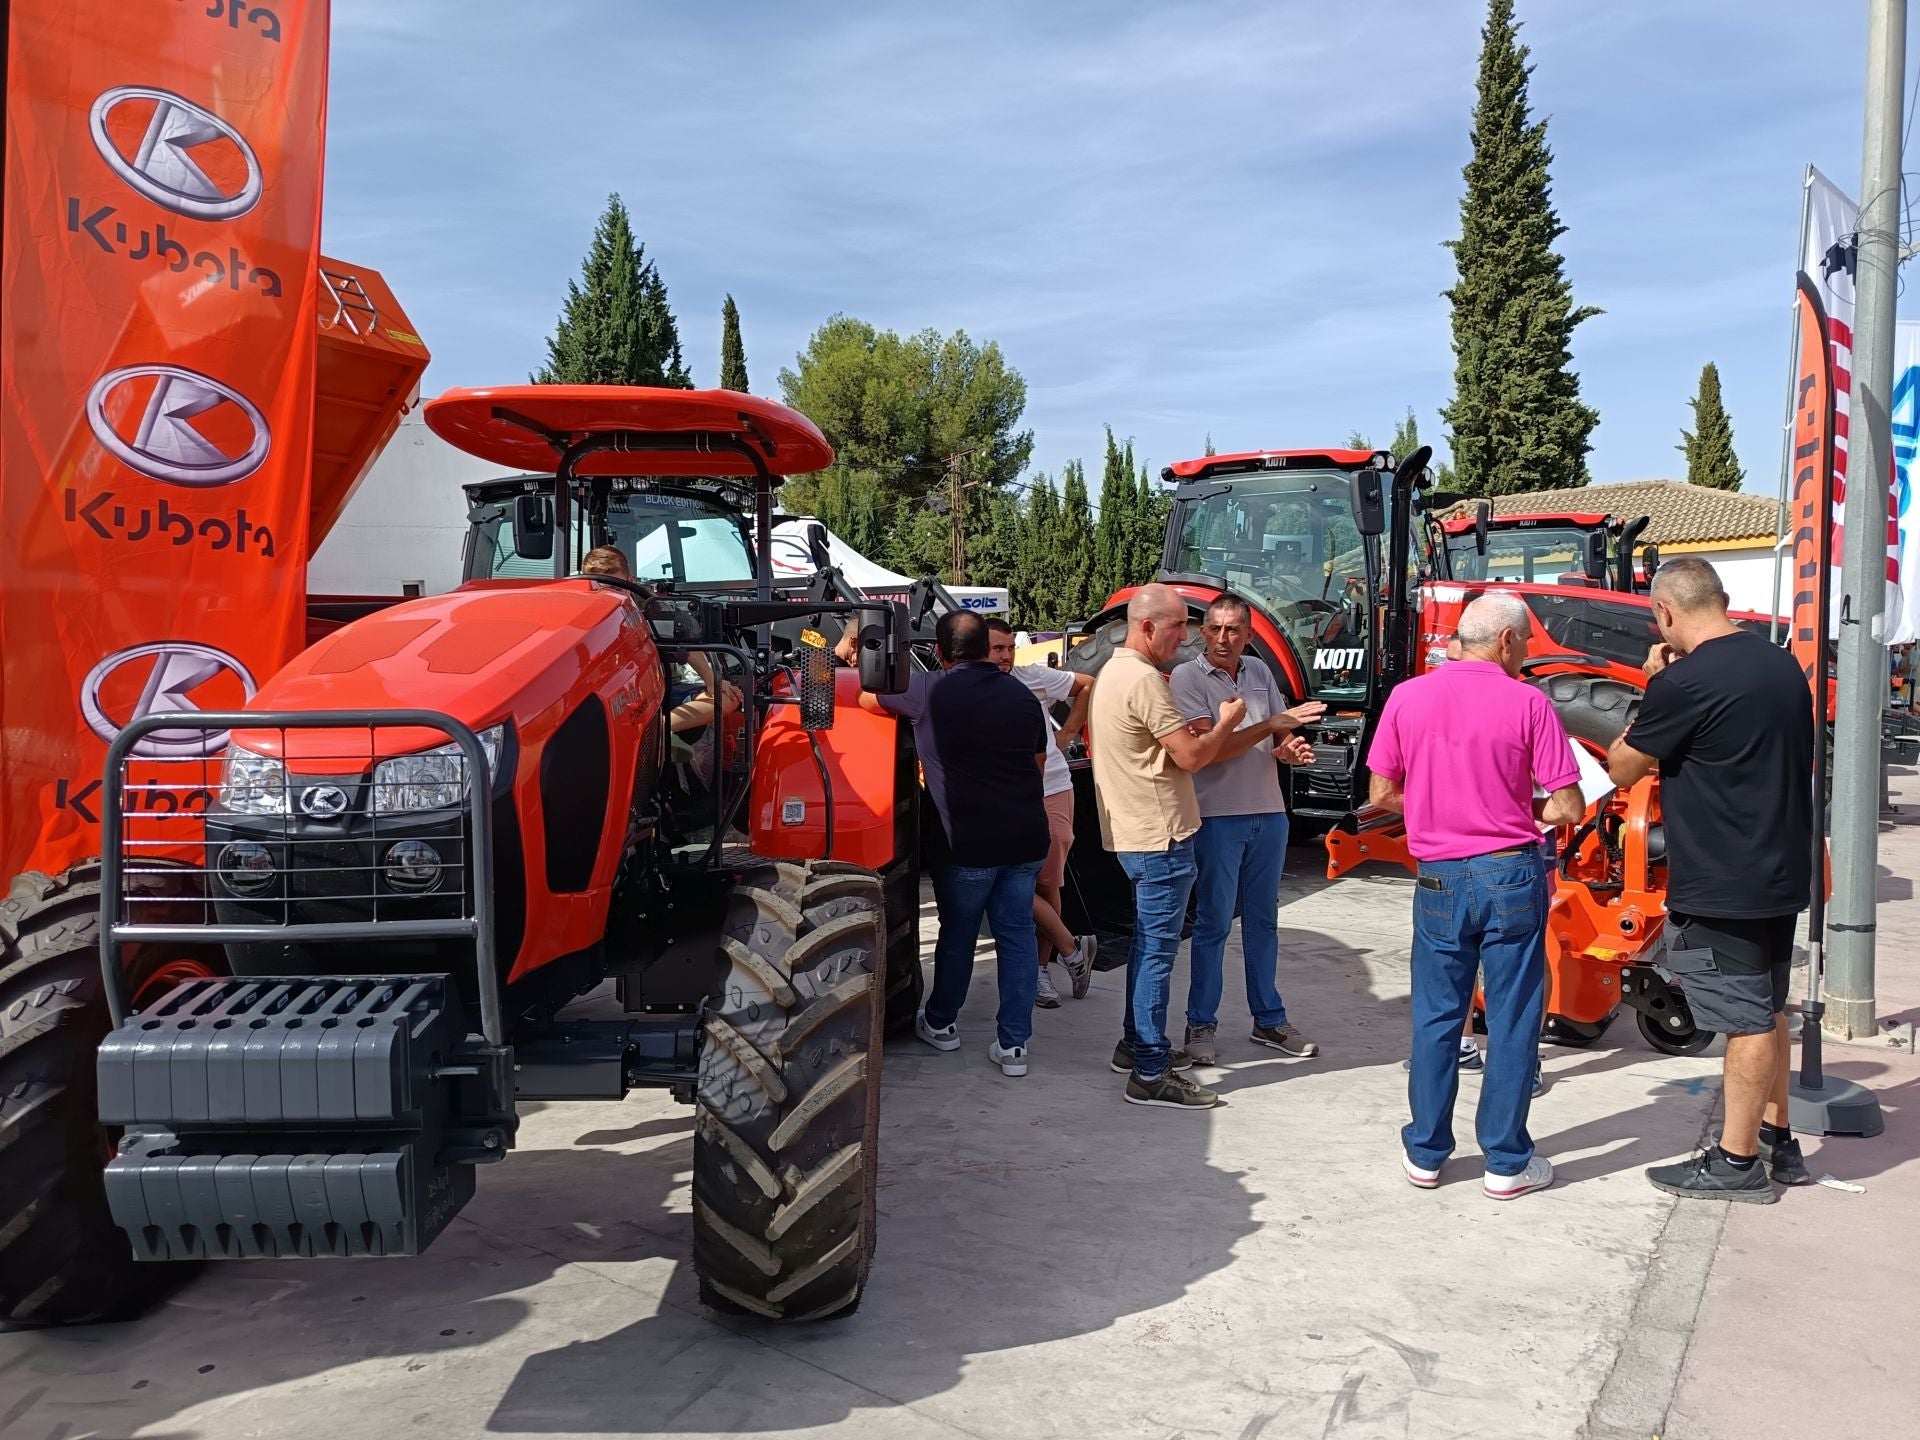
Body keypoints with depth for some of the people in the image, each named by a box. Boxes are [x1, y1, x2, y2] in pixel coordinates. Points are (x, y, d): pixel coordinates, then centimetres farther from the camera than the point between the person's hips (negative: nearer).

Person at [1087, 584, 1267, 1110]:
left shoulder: (1115, 671, 14)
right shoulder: (1144, 680, -19)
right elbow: (1191, 756, -20)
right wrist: (1226, 722, -2)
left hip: (1137, 834, 11)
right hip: (1160, 836, -11)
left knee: (1148, 943, 20)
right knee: (1157, 950, -5)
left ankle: (1136, 1044, 31)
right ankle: (1150, 1074, 1)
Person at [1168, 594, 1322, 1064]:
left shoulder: (1259, 671, 11)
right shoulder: (1188, 677, -7)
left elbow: (1282, 735, 14)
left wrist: (1291, 750, -9)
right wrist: (1270, 727, -19)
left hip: (1268, 812, 6)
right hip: (1217, 816, -6)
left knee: (1263, 919, 14)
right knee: (1214, 922, 0)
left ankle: (1268, 1019, 25)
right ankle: (1201, 1024, 11)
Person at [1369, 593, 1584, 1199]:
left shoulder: (1408, 697, -2)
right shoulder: (1528, 703, -8)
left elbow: (1382, 793, 3)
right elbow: (1568, 807, -7)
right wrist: (1521, 810, 12)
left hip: (1440, 877, 2)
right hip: (1512, 876, -2)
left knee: (1436, 1017, 12)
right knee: (1513, 1020, 8)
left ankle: (1426, 1153, 21)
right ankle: (1507, 1162, 17)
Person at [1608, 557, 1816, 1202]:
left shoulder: (1685, 681, -21)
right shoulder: (1783, 665, 6)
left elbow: (1622, 769, -10)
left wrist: (1653, 688, -2)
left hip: (1720, 888, -9)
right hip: (1781, 875, 9)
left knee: (1746, 1021, 0)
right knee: (1767, 1010, 19)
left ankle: (1736, 1162, 12)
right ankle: (1776, 1141, 32)